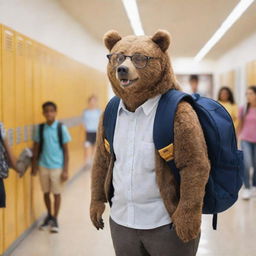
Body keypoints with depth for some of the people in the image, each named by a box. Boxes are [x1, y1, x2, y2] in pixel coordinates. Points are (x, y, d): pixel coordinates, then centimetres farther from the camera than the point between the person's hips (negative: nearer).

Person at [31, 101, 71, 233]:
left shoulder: (61, 128, -9)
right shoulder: (40, 128, -1)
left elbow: (66, 150, -6)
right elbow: (36, 147, 8)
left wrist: (65, 169, -9)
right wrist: (34, 165, 6)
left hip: (57, 166, -3)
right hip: (43, 166, 3)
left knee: (56, 193, 7)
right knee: (46, 192, 14)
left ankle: (55, 219, 21)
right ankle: (49, 216, 34)